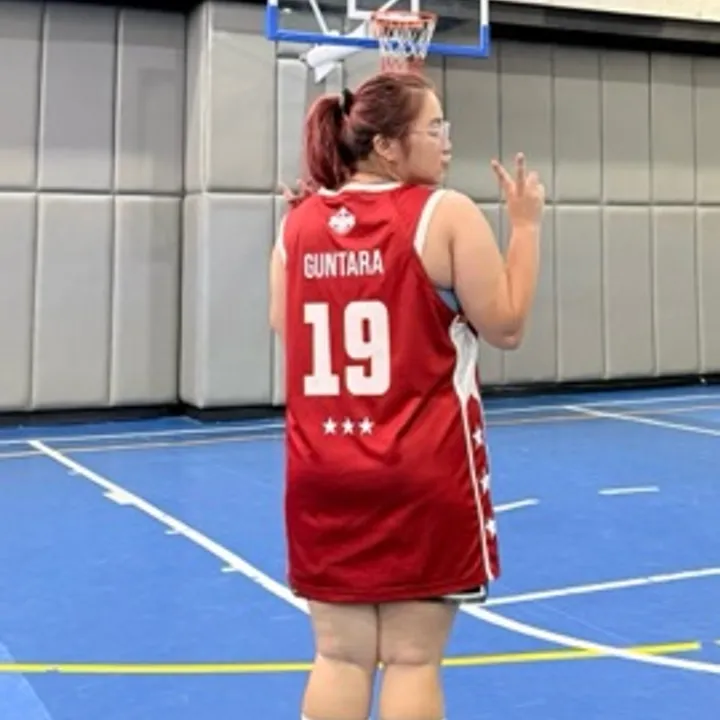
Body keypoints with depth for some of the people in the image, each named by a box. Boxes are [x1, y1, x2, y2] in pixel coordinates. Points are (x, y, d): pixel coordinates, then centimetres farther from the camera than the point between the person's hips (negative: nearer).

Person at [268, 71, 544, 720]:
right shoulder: (446, 214, -8)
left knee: (340, 655, 12)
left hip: (324, 467, 4)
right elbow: (506, 325, -6)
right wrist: (526, 224, 3)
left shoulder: (299, 220, 4)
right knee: (412, 658, 5)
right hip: (424, 470, -4)